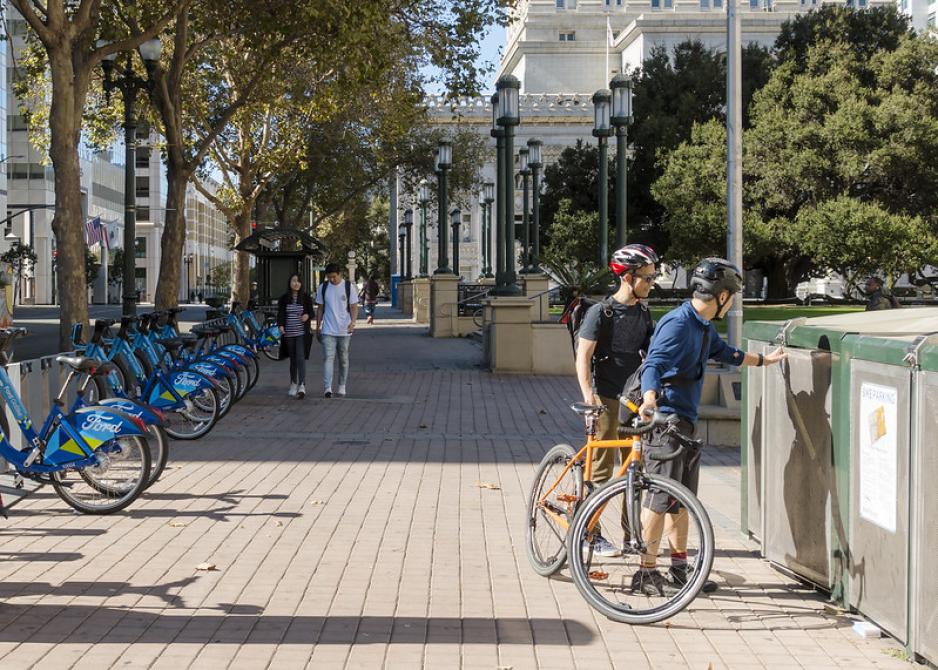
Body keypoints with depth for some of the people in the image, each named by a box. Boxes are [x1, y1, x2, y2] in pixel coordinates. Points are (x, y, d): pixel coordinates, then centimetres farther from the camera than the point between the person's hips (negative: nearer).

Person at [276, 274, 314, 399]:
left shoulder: (306, 297, 2)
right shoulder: (284, 298, 5)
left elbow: (311, 312, 6)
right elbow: (280, 313, 3)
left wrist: (307, 315, -17)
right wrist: (281, 325, -14)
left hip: (302, 333, -2)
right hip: (289, 333, 2)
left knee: (300, 358, -15)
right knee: (293, 359, 11)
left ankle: (302, 385, -22)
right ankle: (293, 384, 27)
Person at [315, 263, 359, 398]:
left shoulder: (348, 286, -1)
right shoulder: (323, 288, 5)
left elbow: (354, 307, -3)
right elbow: (320, 308, 12)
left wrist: (353, 322, -20)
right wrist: (318, 327, 12)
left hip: (344, 331, 0)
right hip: (328, 330, 0)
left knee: (343, 359, 9)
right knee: (328, 358, -12)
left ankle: (342, 386, 21)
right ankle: (327, 388, -20)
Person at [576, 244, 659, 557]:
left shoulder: (643, 312, 10)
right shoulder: (601, 312, -9)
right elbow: (583, 357, -11)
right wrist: (588, 396, -21)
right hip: (607, 399, -6)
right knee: (601, 468, -2)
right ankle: (592, 534, 7)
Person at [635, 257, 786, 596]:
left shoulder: (704, 326, 14)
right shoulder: (678, 324, -18)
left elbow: (725, 353, 35)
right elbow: (653, 364, -33)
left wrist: (763, 360, 47)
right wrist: (650, 400, -51)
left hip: (686, 421, 10)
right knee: (661, 498, -6)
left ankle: (680, 568, 23)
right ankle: (646, 573, 1)